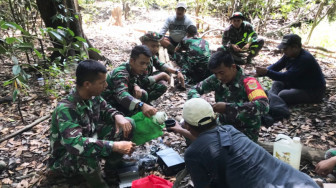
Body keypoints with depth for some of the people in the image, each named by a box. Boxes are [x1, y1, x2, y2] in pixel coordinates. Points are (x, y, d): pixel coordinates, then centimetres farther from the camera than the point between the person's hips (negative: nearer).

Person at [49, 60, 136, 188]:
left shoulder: (93, 96, -13)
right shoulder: (66, 109, -34)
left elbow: (105, 109, 6)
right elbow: (75, 144, -46)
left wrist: (118, 116, -18)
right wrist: (115, 146, -46)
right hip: (66, 157, -6)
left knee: (126, 125, -8)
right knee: (85, 152, -42)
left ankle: (112, 165, 7)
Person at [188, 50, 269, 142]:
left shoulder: (248, 82, -21)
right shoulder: (216, 80, -8)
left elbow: (263, 106, -37)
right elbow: (193, 90, 1)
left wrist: (228, 107, -37)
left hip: (246, 133, -5)